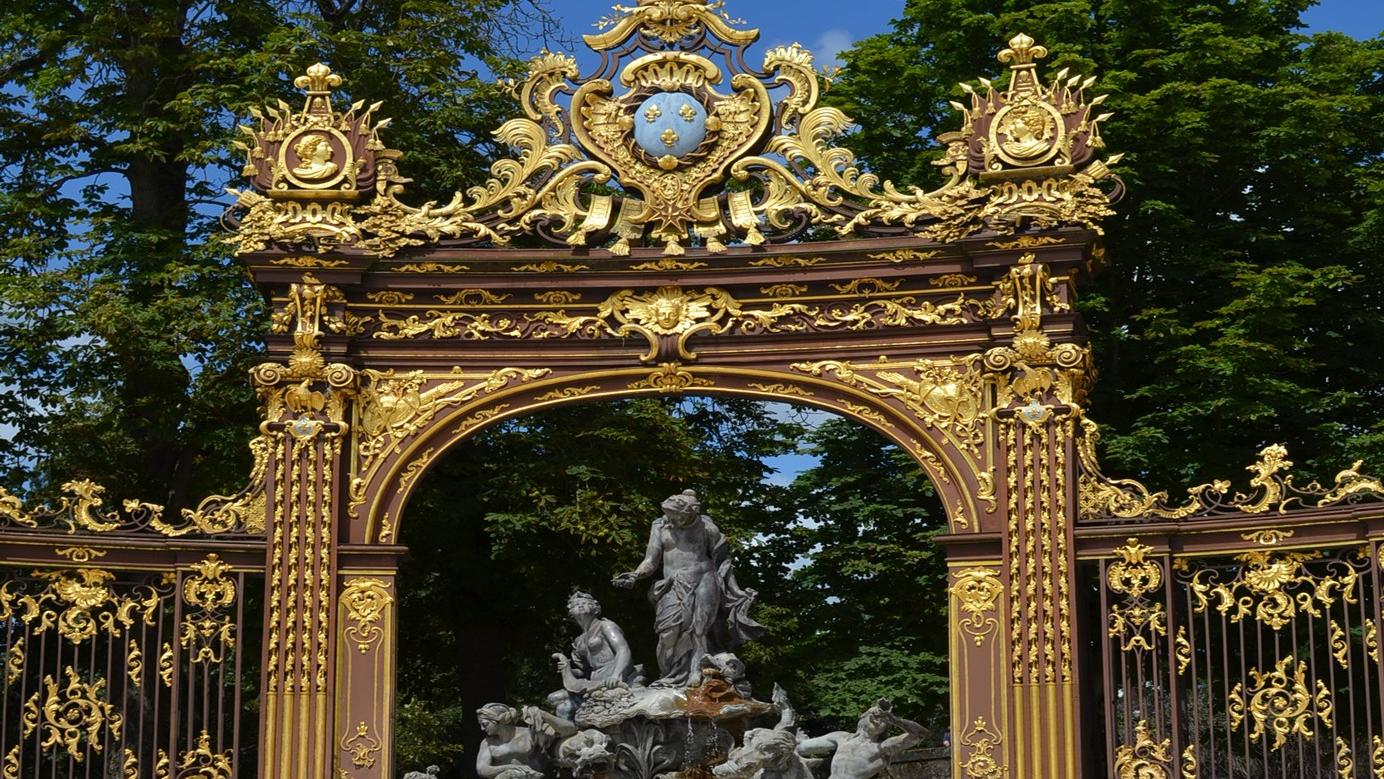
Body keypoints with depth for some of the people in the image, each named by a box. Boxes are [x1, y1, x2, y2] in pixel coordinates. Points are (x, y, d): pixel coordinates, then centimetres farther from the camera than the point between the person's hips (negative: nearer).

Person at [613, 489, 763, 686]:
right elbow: (651, 561, 7)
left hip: (702, 583, -2)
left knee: (699, 630, -10)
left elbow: (722, 559, 9)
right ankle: (673, 678, -9)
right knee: (670, 631, -13)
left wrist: (734, 588, 7)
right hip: (674, 587, 2)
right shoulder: (660, 527, 7)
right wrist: (635, 575, -12)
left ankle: (697, 677, -11)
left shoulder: (704, 526, 2)